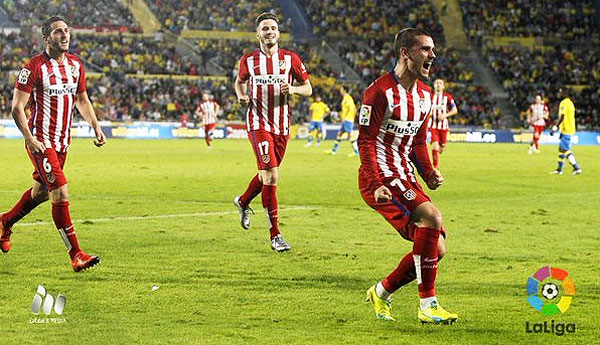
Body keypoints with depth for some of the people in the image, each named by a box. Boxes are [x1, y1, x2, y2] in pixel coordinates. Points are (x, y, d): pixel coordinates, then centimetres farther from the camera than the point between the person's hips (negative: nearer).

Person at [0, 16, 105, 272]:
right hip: (41, 142, -8)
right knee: (61, 195, -14)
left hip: (62, 141, 8)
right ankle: (76, 255, -13)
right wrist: (29, 139, -22)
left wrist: (96, 127, 9)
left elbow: (81, 99, 21)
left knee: (42, 191, 20)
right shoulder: (35, 67, -13)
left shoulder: (75, 64, 7)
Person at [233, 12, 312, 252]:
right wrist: (241, 95, 0)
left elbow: (308, 88, 6)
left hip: (282, 125, 3)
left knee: (267, 174, 16)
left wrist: (293, 89, -15)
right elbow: (240, 81, 21)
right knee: (271, 175, -16)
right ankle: (275, 234, -13)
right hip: (258, 123, -3)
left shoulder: (290, 59, 2)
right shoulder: (248, 60, 2)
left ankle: (243, 201, 48)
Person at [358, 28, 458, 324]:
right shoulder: (380, 91, -13)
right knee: (431, 217, -28)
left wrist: (429, 173, 6)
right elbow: (365, 141, -14)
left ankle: (382, 292, 22)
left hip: (406, 179, 9)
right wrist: (377, 184, -24)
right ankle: (428, 305, -22)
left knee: (437, 249, 2)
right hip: (381, 179, -9)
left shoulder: (425, 94, 13)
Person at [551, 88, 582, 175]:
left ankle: (577, 168, -12)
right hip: (570, 129, 10)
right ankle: (559, 169, 18)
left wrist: (555, 127, -18)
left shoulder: (564, 103, -14)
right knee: (561, 148, 14)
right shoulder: (570, 102, 16)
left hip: (566, 130, -10)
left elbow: (562, 117, -21)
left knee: (566, 150, -10)